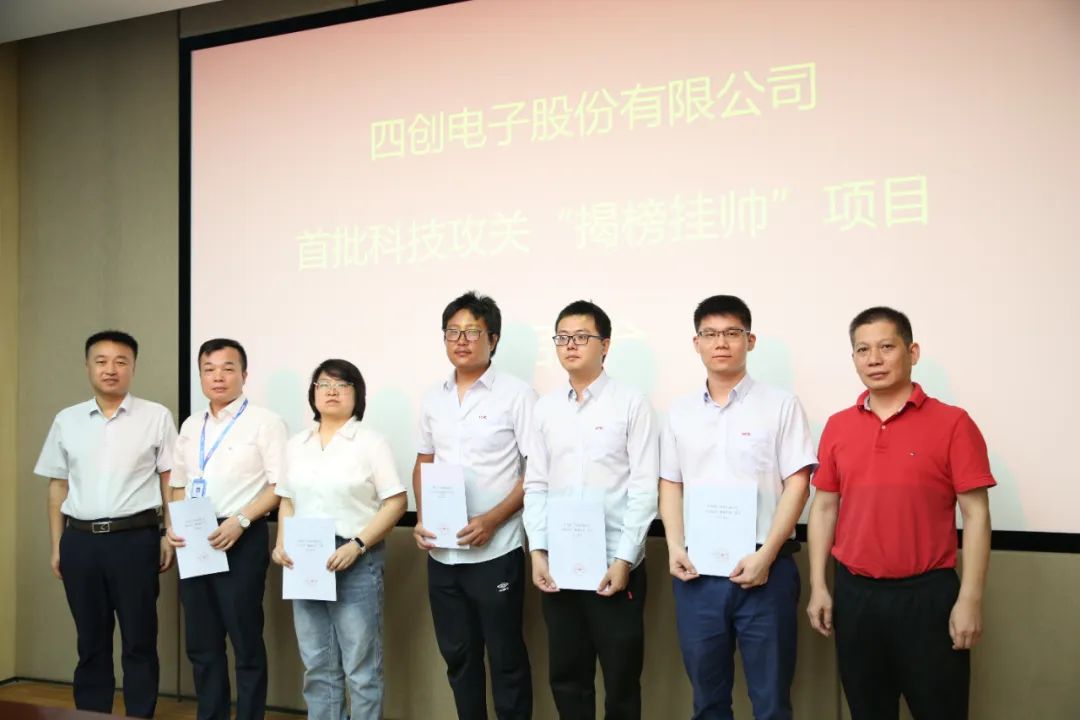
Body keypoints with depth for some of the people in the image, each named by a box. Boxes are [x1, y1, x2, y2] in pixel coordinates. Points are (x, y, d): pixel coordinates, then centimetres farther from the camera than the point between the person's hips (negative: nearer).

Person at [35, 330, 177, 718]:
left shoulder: (157, 417, 0)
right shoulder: (66, 420, 9)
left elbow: (170, 481, 1)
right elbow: (58, 485, 12)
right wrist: (56, 545, 9)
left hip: (135, 538, -3)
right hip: (80, 540, 3)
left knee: (139, 641, 5)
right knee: (91, 641, 12)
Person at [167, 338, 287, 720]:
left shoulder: (264, 422, -6)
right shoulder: (191, 426, 14)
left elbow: (281, 484, -11)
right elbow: (178, 484, 19)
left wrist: (241, 521, -20)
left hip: (240, 540, -6)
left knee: (246, 643, 3)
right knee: (201, 643, 14)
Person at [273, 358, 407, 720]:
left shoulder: (371, 442, -4)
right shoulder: (296, 444, 13)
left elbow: (396, 502, -9)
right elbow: (287, 501, 18)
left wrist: (356, 545, -17)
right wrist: (281, 544, 1)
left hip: (355, 563, -5)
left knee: (361, 667, 1)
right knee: (317, 666, 12)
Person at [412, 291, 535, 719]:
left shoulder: (516, 395, -7)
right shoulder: (432, 399, 10)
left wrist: (492, 520, -18)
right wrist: (421, 519, 2)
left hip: (495, 552, -5)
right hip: (441, 553, 5)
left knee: (505, 657, 5)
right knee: (457, 654, 15)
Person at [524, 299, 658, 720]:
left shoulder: (631, 404, -4)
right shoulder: (545, 408, 8)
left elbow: (644, 488, -8)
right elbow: (536, 485, 8)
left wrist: (623, 559, -12)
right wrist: (538, 551, -1)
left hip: (614, 564, -4)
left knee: (621, 677, 8)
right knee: (566, 675, 13)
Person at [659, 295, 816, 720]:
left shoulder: (780, 405, -1)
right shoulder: (680, 413, 10)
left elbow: (797, 485, -5)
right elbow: (670, 486, 13)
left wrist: (766, 555, -13)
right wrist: (675, 548, -2)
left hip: (764, 568, -3)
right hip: (696, 571, 3)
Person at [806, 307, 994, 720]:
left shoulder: (952, 423, -6)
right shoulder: (838, 426, 5)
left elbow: (975, 513, -7)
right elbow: (824, 507, 10)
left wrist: (970, 598, -11)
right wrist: (818, 586, 4)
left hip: (928, 594, -3)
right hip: (855, 593, 4)